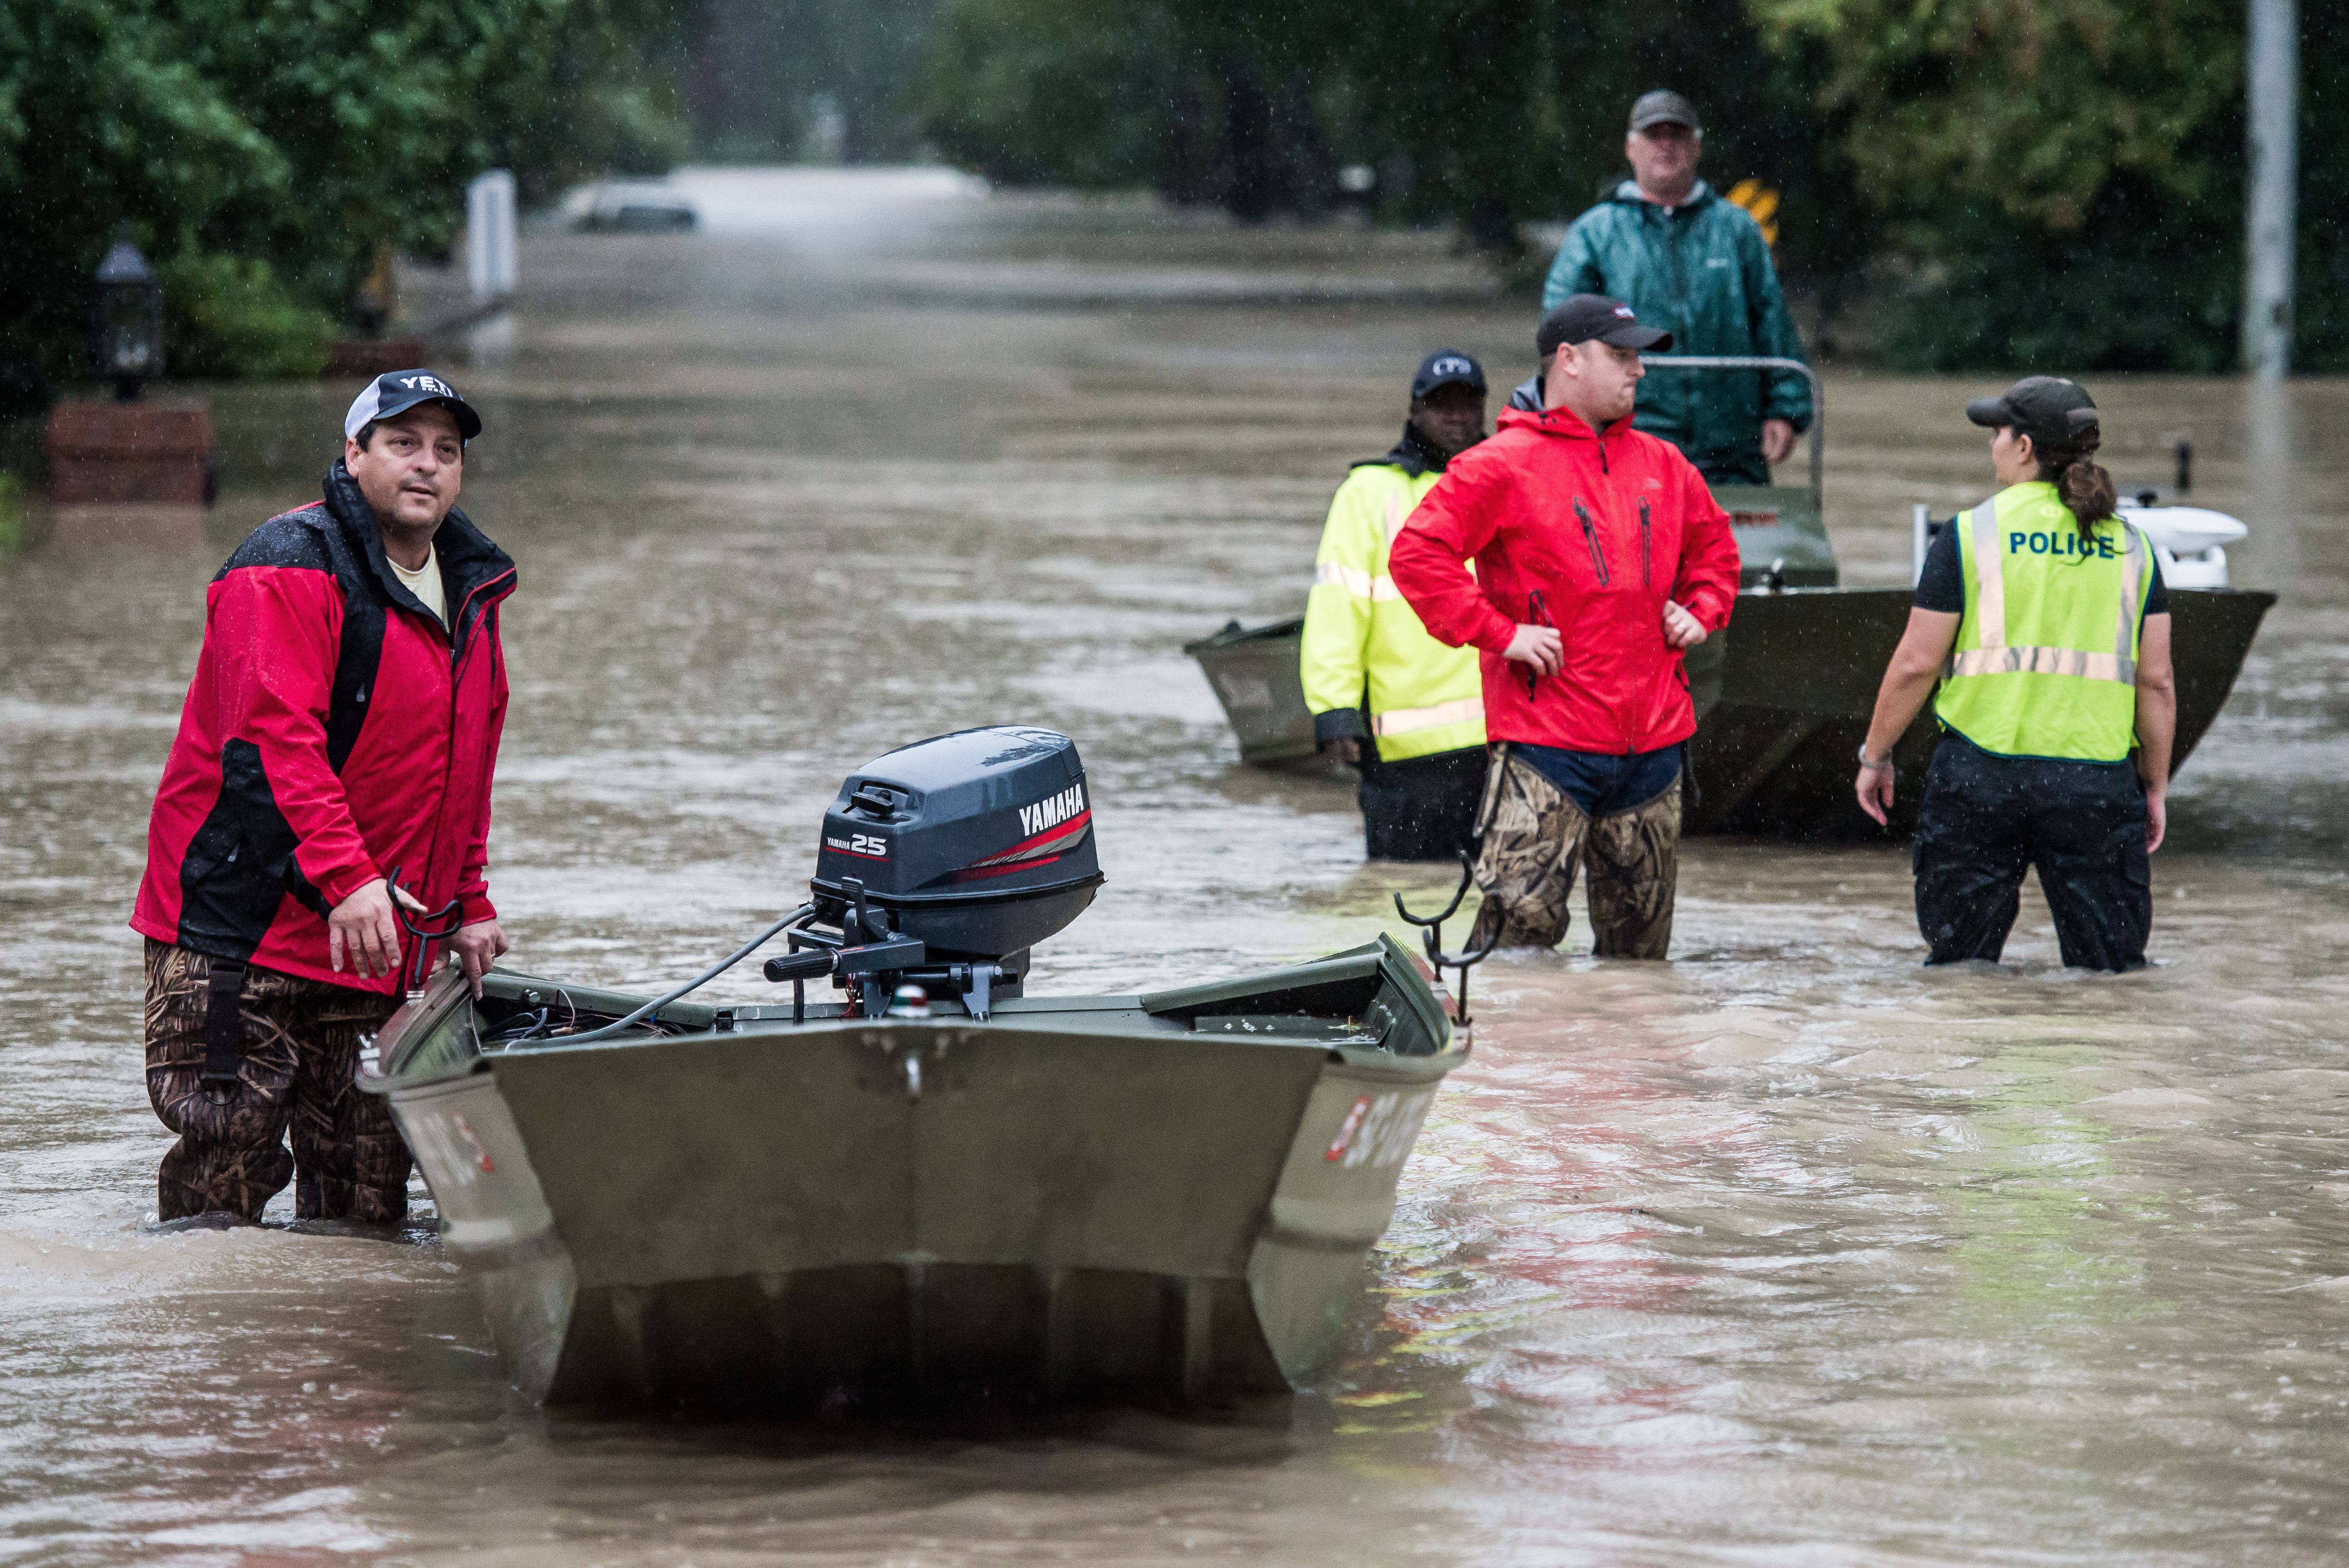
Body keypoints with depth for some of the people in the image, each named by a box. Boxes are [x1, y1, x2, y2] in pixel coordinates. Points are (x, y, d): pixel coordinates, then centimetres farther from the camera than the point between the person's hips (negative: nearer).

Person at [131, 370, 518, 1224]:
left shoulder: (472, 590, 16)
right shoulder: (290, 569, -11)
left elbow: (464, 773, 26)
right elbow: (272, 738, -22)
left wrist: (467, 909, 20)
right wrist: (346, 878, -30)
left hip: (374, 951, 8)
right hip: (241, 932, -8)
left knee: (367, 1200, 6)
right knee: (232, 1155, -11)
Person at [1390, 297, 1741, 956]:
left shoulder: (1662, 466, 15)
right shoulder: (1503, 465, -5)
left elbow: (1713, 544, 33)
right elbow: (1417, 554, -12)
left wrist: (1700, 611, 14)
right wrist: (1500, 633, -15)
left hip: (1653, 740, 6)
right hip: (1547, 743, -6)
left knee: (1641, 942, 9)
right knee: (1522, 920, -14)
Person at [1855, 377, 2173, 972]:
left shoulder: (1972, 534, -3)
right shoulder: (2130, 545, 6)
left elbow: (1917, 663, -2)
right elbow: (2157, 682, 6)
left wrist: (1875, 755, 10)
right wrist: (2156, 785, 16)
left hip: (1979, 771, -2)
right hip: (2096, 782, 2)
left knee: (1960, 958, 10)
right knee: (2113, 965, 6)